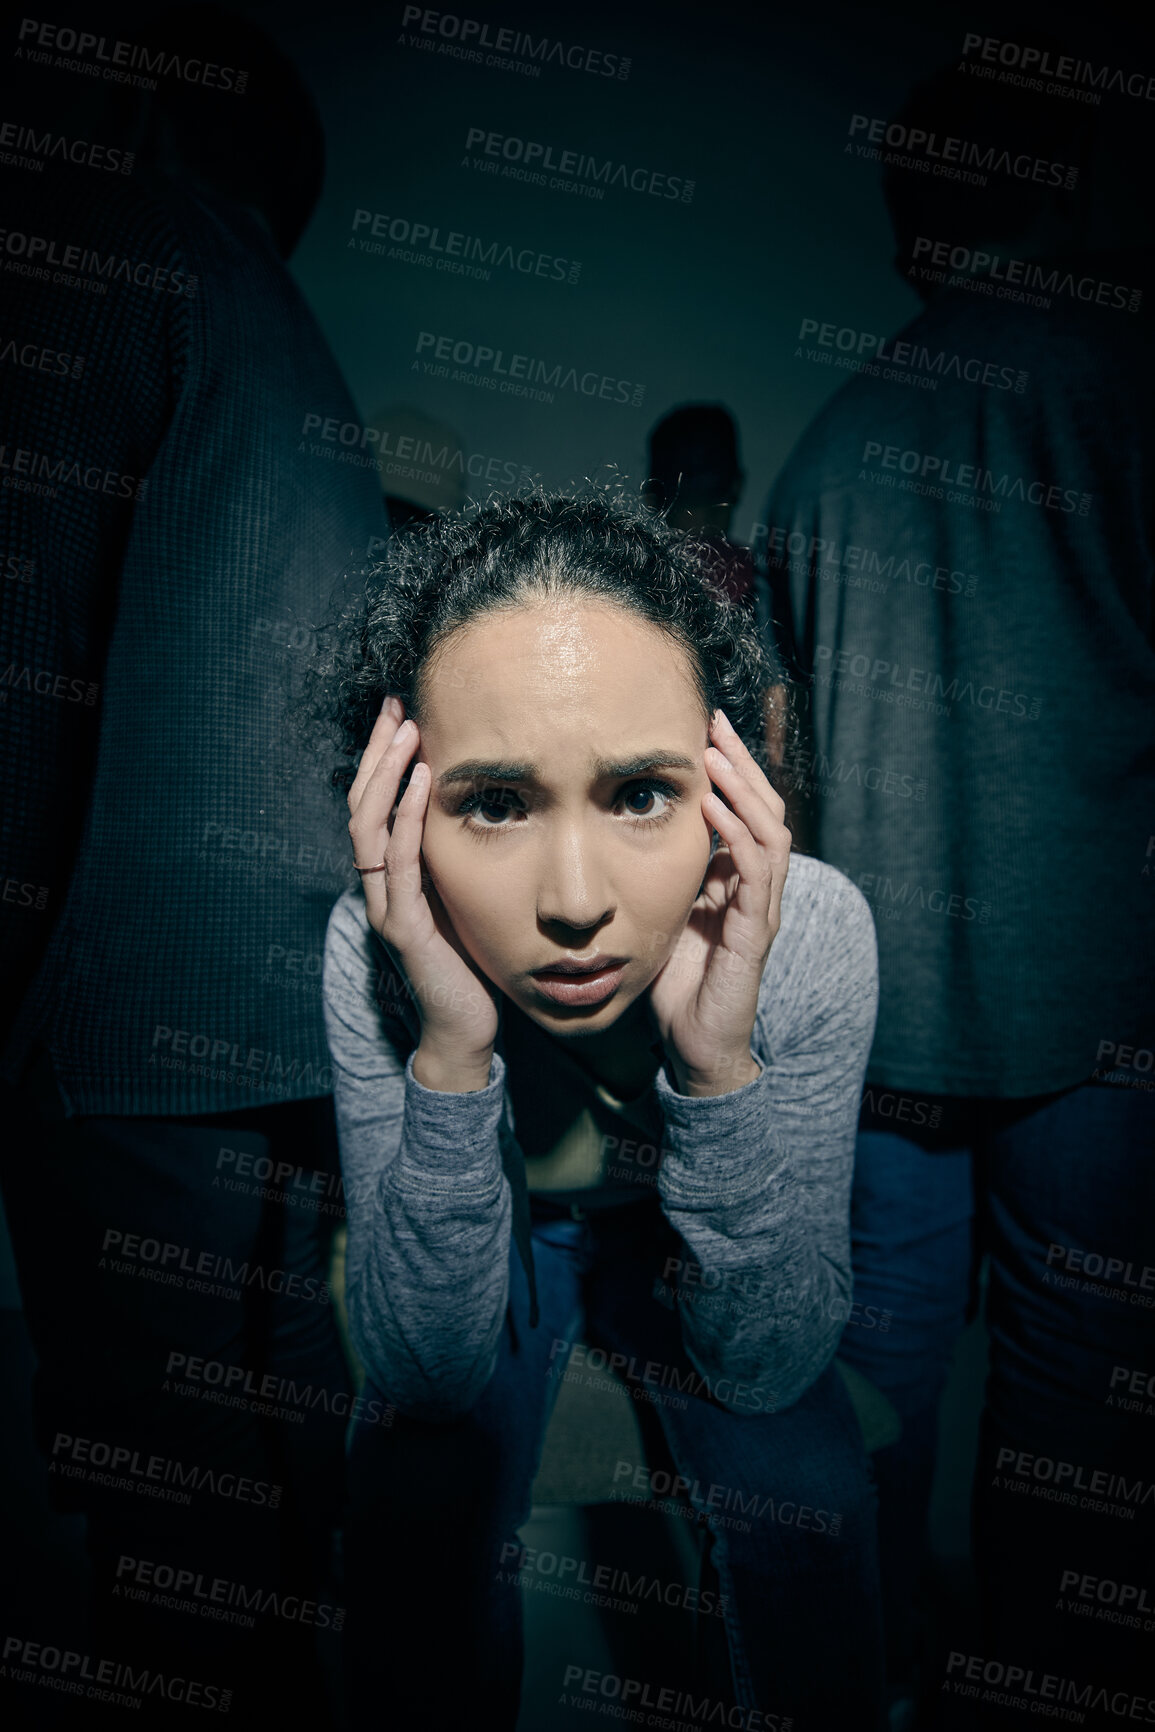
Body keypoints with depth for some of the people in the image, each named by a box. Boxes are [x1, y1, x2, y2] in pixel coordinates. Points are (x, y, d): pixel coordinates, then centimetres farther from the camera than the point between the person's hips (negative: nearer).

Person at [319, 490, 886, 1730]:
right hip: (490, 1234, 0)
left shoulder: (812, 929, -31)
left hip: (696, 1246, 1)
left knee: (805, 1487, -22)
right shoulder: (373, 952, -30)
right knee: (416, 1489, -23)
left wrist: (718, 1062, -42)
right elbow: (426, 1370, -26)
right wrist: (451, 1054, -42)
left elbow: (770, 1365, -25)